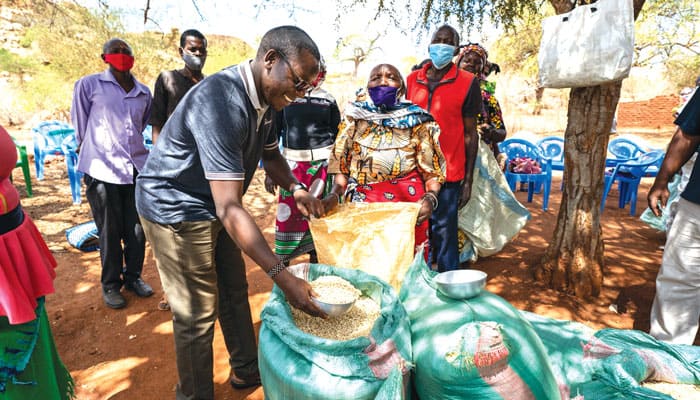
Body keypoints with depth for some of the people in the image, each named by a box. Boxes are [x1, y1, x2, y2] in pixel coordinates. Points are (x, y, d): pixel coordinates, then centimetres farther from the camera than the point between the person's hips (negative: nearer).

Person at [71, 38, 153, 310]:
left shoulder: (144, 93, 10)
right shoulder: (89, 85, -1)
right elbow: (79, 124, 6)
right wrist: (91, 150, 13)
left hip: (136, 167, 3)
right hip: (103, 170, -3)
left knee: (137, 229, 9)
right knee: (110, 232, 5)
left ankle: (133, 277, 30)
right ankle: (110, 285, 24)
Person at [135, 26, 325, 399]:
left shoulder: (265, 98, -4)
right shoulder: (221, 102, -33)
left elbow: (270, 154, 11)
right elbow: (230, 209, -37)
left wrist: (296, 188, -9)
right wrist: (281, 276, -38)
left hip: (213, 206, 9)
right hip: (176, 208, -9)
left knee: (234, 291, 18)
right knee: (197, 315, 0)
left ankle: (246, 369, 38)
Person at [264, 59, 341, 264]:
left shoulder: (328, 99, 7)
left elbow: (338, 134, 10)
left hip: (323, 162, 1)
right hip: (292, 163, -1)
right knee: (288, 213, -2)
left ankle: (315, 257, 22)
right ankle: (282, 261, 14)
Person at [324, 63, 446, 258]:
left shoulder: (417, 120, 5)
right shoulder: (355, 117, 9)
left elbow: (432, 170, 2)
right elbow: (341, 163, 7)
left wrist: (430, 199, -17)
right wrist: (335, 194, -10)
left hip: (408, 204, -1)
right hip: (362, 203, 1)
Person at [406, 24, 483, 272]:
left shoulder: (468, 83, 1)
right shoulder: (412, 80, 11)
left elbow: (470, 134, 2)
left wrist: (468, 179, -1)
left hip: (448, 175, -3)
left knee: (443, 233, -1)